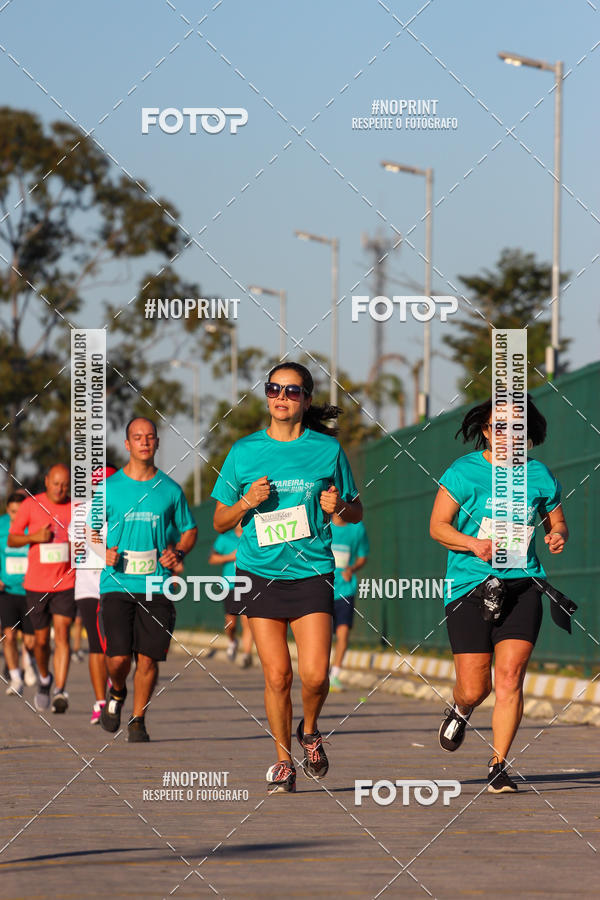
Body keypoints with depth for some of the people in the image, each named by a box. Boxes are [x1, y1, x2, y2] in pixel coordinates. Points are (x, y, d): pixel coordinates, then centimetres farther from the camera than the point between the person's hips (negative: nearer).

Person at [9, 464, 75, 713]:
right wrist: (35, 537, -15)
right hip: (36, 584, 1)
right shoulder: (31, 505, -1)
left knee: (62, 635, -15)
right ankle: (44, 678, 37)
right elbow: (11, 539, 3)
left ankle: (60, 691, -20)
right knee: (42, 639, 9)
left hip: (67, 583, -1)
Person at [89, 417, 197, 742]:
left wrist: (178, 552, -2)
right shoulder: (108, 487, 4)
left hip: (156, 587, 1)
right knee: (118, 657, -10)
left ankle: (137, 720, 14)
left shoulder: (170, 490, 7)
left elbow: (189, 530, 18)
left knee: (148, 658, -3)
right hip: (117, 583, -1)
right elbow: (92, 530, 12)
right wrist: (104, 552, -8)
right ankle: (117, 693, 24)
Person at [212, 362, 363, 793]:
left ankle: (309, 731, 19)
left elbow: (356, 511, 13)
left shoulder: (328, 449, 2)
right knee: (277, 675, -2)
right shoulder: (245, 451, 4)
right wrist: (246, 502, -11)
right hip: (260, 573, 1)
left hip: (312, 572, -1)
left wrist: (339, 506, -10)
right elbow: (220, 521, 9)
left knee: (315, 674, -12)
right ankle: (283, 760, 15)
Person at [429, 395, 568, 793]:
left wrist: (558, 535, -4)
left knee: (510, 675, -13)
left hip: (523, 585, 2)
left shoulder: (539, 476, 7)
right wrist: (474, 545, -20)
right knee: (475, 689, -2)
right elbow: (438, 526, -3)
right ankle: (461, 711, 37)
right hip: (470, 585, -2)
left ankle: (498, 767, -4)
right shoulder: (464, 472, -3)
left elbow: (557, 521, 20)